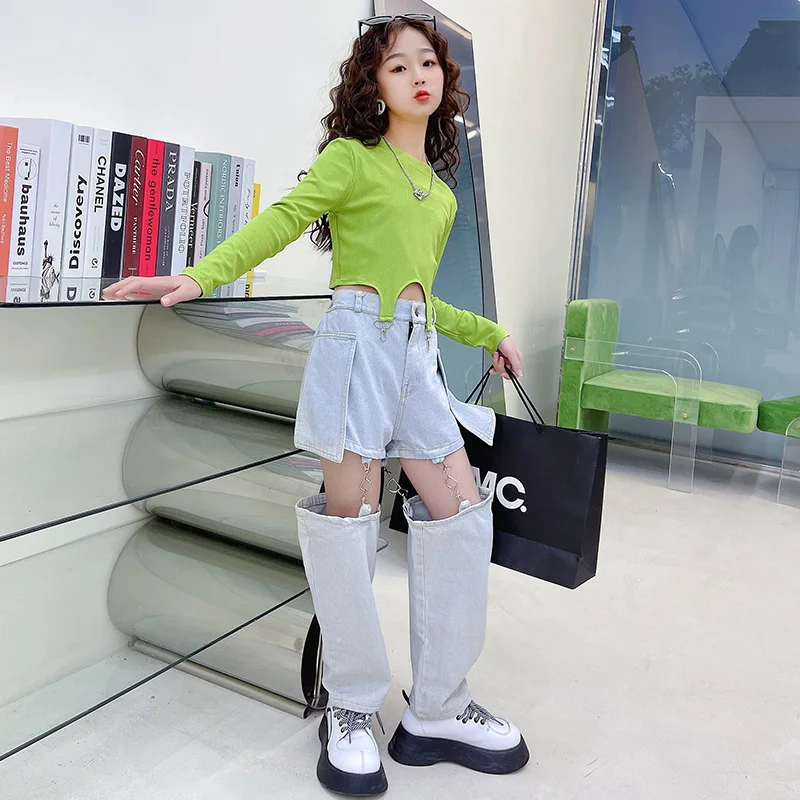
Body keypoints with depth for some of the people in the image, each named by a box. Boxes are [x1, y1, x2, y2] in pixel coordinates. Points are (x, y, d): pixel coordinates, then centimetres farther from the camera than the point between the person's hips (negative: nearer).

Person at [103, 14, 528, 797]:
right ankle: (352, 710, 11)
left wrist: (490, 335, 31)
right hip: (358, 339, -6)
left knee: (459, 510, -2)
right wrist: (201, 275, -22)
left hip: (417, 350, 7)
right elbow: (282, 219, -8)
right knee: (349, 516, -7)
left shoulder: (440, 189, 25)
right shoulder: (352, 156, 6)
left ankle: (437, 710, 10)